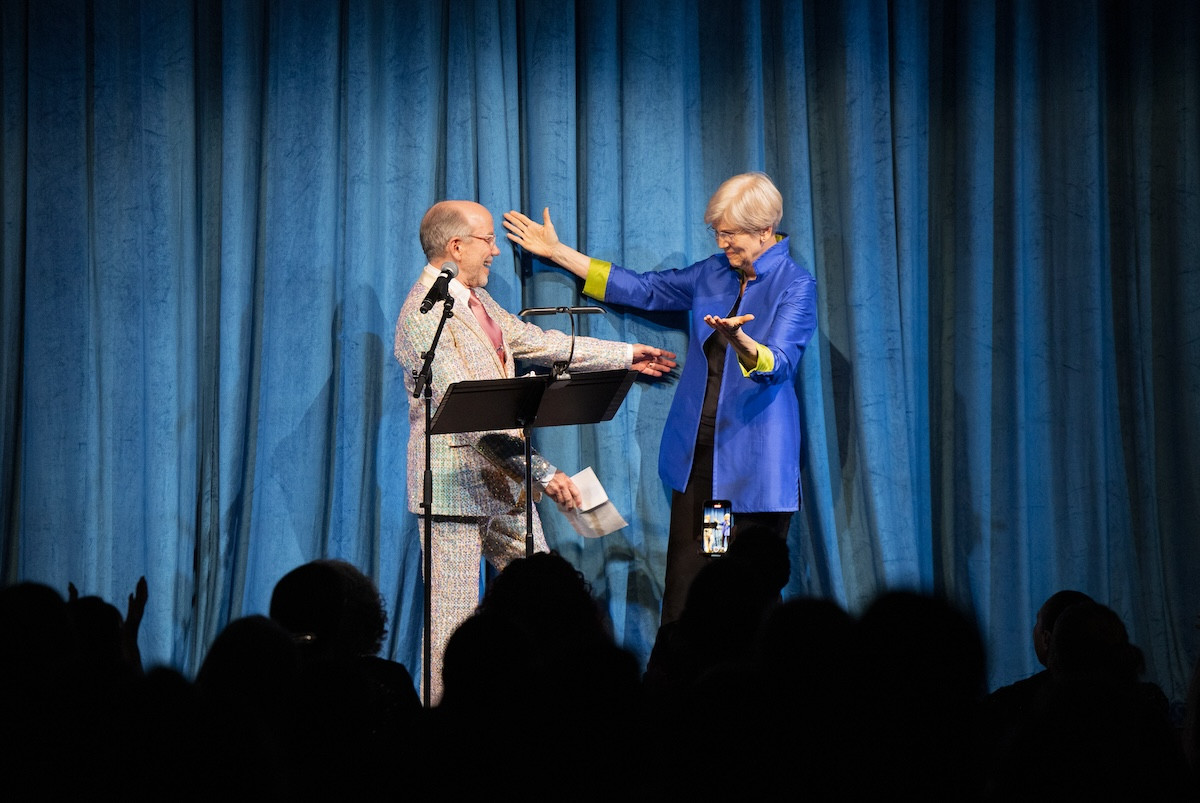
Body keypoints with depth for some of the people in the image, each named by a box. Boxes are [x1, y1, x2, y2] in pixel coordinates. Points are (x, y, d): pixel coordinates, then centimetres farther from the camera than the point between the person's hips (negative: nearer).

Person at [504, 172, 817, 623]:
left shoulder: (795, 285, -7)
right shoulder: (714, 273, 12)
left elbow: (779, 365, -21)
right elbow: (644, 290, 21)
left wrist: (742, 342, -43)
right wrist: (558, 252, 22)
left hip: (754, 464, -6)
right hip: (698, 455, 6)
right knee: (684, 586, 1)